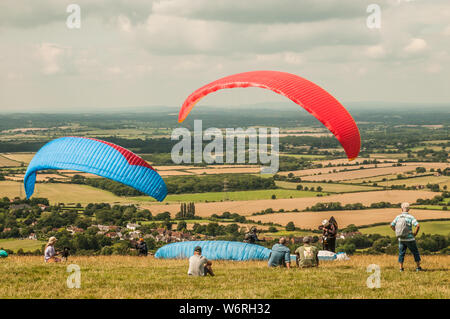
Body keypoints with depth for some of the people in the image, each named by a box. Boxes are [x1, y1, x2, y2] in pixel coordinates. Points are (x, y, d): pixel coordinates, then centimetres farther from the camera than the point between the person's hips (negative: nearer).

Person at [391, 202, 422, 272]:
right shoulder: (410, 217, -12)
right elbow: (418, 225, -22)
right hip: (409, 239, -3)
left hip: (401, 239, 3)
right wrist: (415, 233, -7)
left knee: (401, 253, 13)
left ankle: (401, 268, 9)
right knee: (415, 252, 11)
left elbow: (392, 225, 8)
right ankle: (418, 267, 12)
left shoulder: (398, 217, 0)